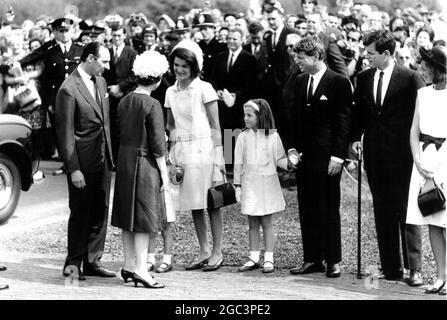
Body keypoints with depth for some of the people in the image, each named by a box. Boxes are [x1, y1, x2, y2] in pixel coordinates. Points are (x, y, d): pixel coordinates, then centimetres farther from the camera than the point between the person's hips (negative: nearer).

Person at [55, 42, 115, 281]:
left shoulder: (100, 82, 11)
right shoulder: (68, 89, -14)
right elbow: (65, 133, -15)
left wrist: (110, 155, 12)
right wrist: (73, 169, -17)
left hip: (103, 160, 7)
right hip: (83, 162, -7)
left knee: (100, 213, 10)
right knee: (80, 213, 1)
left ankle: (92, 261, 18)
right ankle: (73, 263, 12)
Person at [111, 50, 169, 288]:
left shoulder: (124, 101, 5)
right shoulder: (152, 105, -16)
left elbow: (119, 134, 11)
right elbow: (157, 143, -15)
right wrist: (164, 172, -8)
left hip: (124, 161, 7)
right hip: (144, 162, -7)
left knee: (129, 214, 14)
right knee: (145, 216, -1)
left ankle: (129, 265, 21)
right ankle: (140, 269, -1)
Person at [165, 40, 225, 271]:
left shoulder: (204, 88, -5)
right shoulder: (171, 92, 10)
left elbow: (215, 126, -5)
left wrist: (218, 157, -10)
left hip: (203, 149, -5)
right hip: (182, 151, 5)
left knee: (211, 202, -1)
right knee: (193, 205, 7)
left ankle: (217, 252, 6)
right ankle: (204, 252, 15)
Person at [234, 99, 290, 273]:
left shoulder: (273, 136, -3)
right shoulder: (243, 137, 2)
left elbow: (279, 159, 1)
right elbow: (238, 163, 4)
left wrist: (289, 163, -19)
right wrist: (237, 186, 2)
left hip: (267, 185, -2)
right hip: (249, 185, 2)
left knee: (267, 223, 1)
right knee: (252, 223, 7)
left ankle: (269, 259, 6)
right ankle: (254, 258, 14)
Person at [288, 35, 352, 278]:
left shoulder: (339, 82, -7)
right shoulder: (300, 82, 12)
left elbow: (344, 121, -8)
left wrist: (338, 155, -12)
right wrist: (293, 147, 7)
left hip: (328, 158, -6)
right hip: (304, 157, 6)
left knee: (329, 210, 0)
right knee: (307, 210, 8)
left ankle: (333, 261, 8)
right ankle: (312, 259, 15)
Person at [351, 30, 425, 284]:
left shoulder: (410, 79, -6)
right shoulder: (364, 79, 9)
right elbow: (358, 113, 15)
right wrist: (356, 138, 1)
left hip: (402, 154, -5)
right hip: (375, 155, 5)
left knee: (407, 210, -3)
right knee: (383, 212, 8)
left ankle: (414, 268, 2)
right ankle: (391, 269, 13)